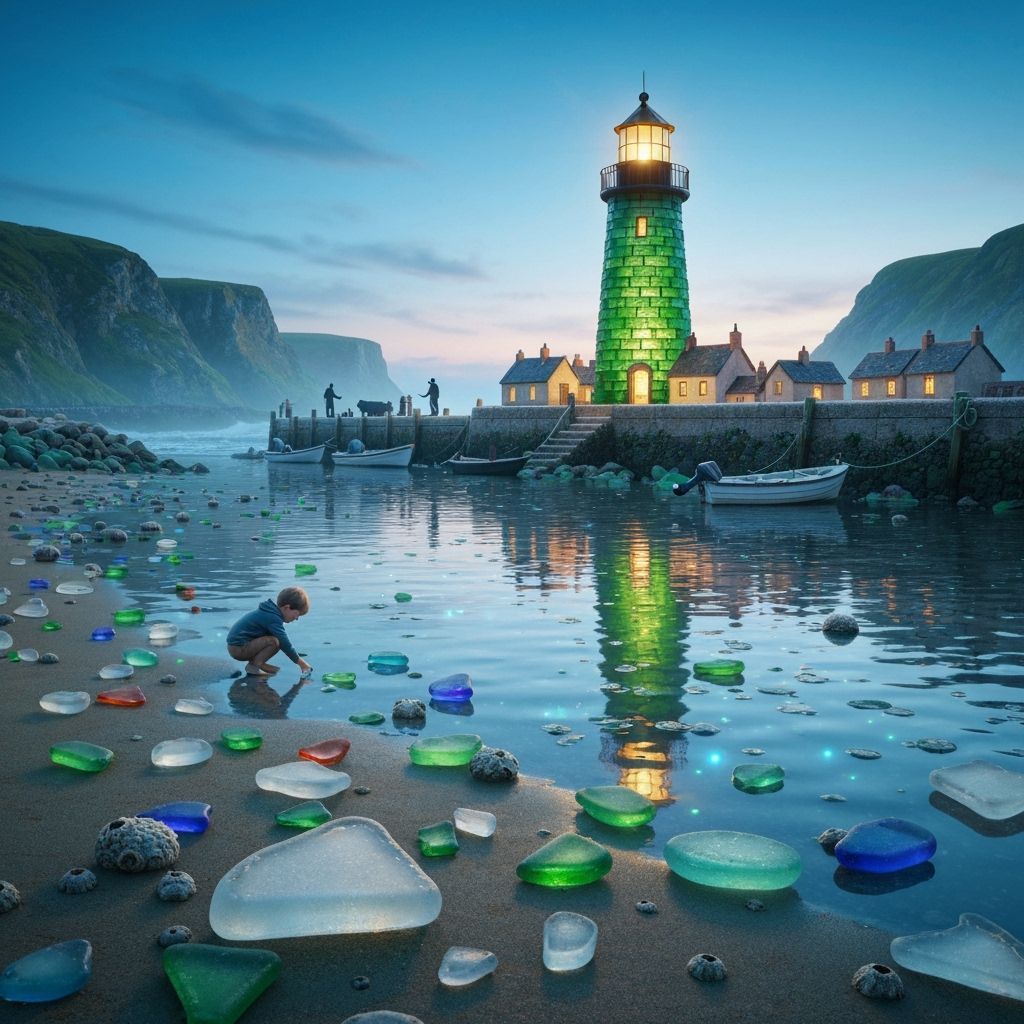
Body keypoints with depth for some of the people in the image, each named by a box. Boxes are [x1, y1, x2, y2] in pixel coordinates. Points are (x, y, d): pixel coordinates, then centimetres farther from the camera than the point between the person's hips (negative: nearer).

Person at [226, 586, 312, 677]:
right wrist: (300, 662, -13)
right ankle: (253, 666, -13)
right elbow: (284, 643, -20)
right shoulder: (273, 618, -19)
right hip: (238, 649, -10)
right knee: (274, 642, -23)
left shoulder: (271, 612, 12)